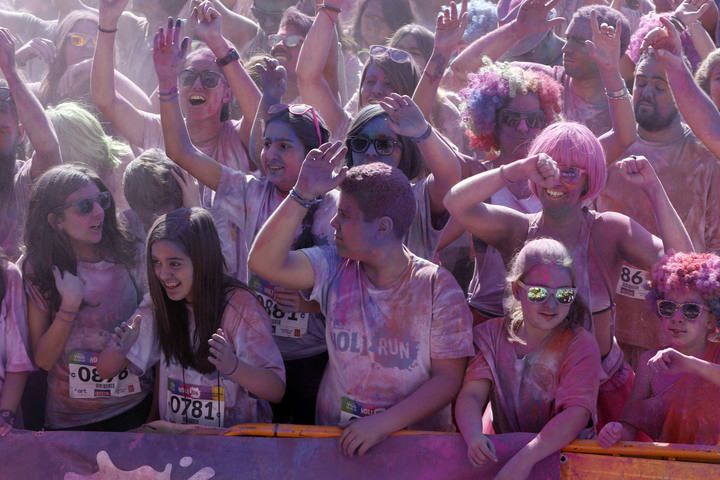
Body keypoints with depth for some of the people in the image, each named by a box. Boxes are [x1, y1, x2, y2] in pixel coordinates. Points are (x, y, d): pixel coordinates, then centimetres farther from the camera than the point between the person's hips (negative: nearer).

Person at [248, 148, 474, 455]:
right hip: (337, 438, 2)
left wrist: (384, 424, -19)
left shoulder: (437, 287, -7)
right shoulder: (335, 271, 2)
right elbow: (264, 262, -10)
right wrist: (302, 195, -18)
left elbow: (449, 378, -9)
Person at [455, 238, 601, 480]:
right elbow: (471, 395, -4)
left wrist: (526, 458, -30)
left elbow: (577, 412, -17)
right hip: (502, 451, 2)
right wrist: (474, 436, -27)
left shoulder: (581, 345, -4)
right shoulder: (492, 335, 7)